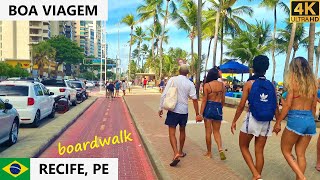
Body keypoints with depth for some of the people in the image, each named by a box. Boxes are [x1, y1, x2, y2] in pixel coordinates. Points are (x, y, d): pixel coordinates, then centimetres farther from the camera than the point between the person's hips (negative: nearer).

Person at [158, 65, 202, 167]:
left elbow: (164, 94, -9)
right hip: (184, 110, 2)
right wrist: (197, 114, 3)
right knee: (182, 131, 21)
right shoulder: (190, 83, -3)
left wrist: (161, 108, -1)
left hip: (173, 110, -2)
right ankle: (180, 152, 34)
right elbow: (195, 99, -4)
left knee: (172, 133, 1)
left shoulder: (172, 80, -6)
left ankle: (176, 153, -16)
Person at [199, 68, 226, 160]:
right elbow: (223, 100, 7)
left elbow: (204, 100, -10)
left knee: (208, 131, 9)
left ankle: (209, 152, 19)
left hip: (209, 108, -3)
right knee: (216, 131, 15)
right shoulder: (222, 85, 1)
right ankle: (220, 149, -5)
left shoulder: (207, 85, -9)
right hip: (218, 108, 3)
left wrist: (201, 113, -6)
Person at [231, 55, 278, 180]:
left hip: (252, 120, -4)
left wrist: (234, 121, 0)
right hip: (266, 122, 4)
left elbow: (241, 105, -8)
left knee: (243, 146, 15)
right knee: (259, 151, 13)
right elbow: (275, 107, 5)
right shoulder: (271, 85, 4)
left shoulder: (249, 83, -7)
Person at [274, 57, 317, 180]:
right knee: (300, 153, 14)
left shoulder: (293, 81, -8)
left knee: (286, 150, 9)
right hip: (310, 121, 6)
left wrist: (278, 122, -5)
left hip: (296, 119, -6)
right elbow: (314, 106, 13)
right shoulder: (313, 83, 9)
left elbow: (287, 105, -11)